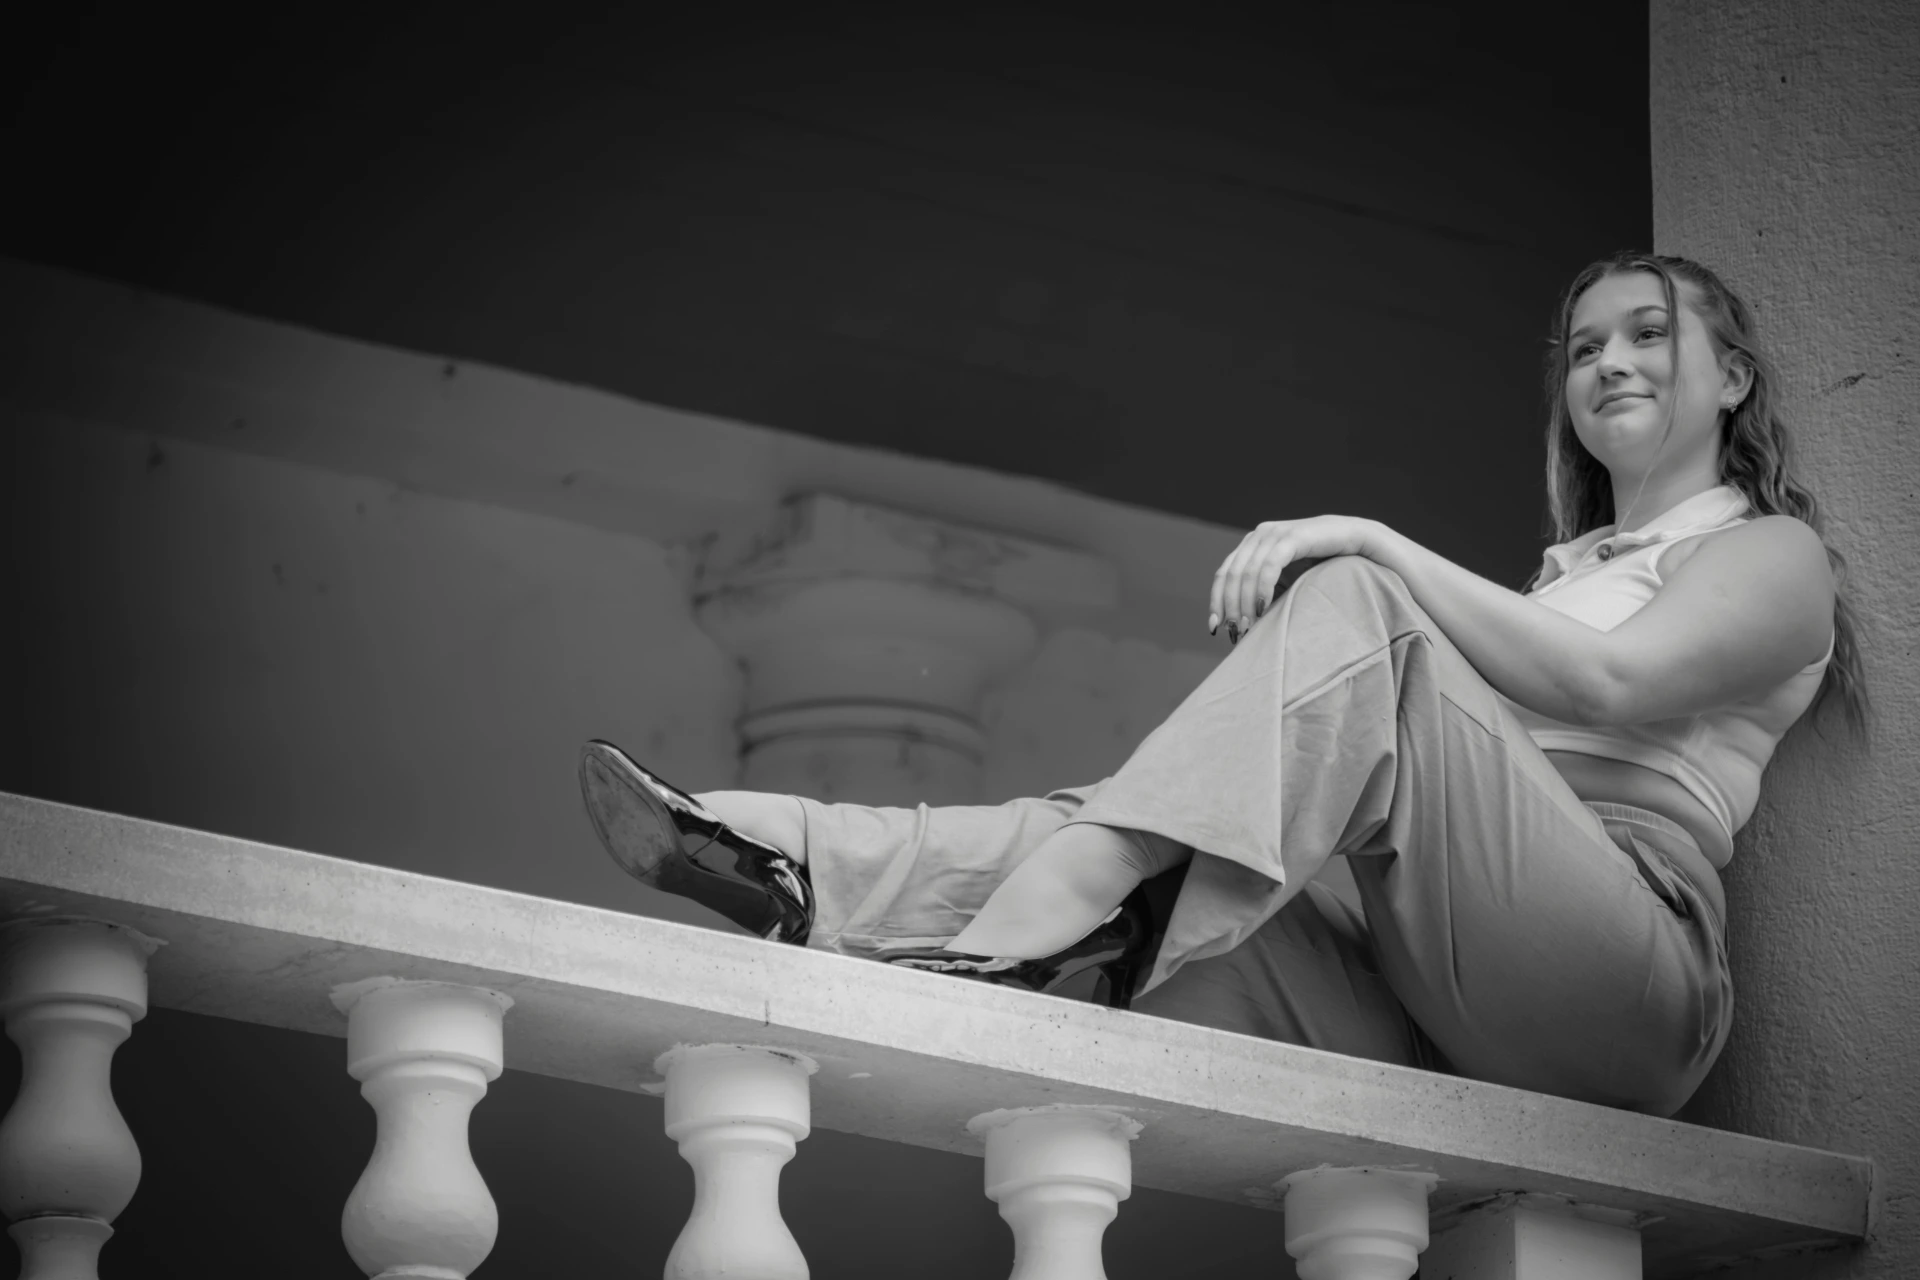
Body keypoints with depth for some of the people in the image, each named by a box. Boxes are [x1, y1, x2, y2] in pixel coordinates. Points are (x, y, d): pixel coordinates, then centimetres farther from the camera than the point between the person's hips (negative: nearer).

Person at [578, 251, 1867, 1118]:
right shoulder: (1567, 569, 39)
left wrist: (1379, 548, -13)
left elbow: (1610, 683, -7)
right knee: (1166, 893, -20)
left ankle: (1032, 921, -40)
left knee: (1353, 614, -24)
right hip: (1455, 1025, 6)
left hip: (1625, 982, -6)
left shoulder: (1772, 551, 17)